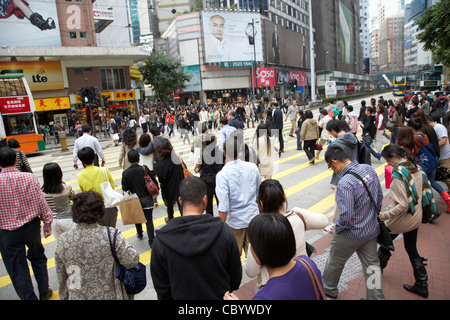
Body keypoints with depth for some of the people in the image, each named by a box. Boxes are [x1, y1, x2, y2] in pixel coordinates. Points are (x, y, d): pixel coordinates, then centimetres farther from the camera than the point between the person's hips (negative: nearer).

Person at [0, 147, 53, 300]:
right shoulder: (29, 177, -11)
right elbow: (41, 203, -7)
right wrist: (47, 223, 4)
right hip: (31, 226, 2)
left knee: (17, 270, 11)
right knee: (37, 258, 24)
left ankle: (29, 297, 18)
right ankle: (44, 292, 36)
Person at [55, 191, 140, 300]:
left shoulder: (63, 241, -10)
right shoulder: (111, 236, -22)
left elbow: (61, 277, 1)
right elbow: (132, 261, -18)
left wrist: (64, 297, 16)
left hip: (77, 297, 3)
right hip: (108, 295, -3)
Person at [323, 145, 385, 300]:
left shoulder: (345, 184, -33)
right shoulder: (369, 169, -8)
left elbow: (346, 216, -31)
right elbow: (379, 196, 5)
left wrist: (337, 228, -10)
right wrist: (373, 216, 17)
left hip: (351, 234, -6)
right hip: (372, 229, 7)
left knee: (334, 262, 19)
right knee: (372, 265, 22)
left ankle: (328, 289, 42)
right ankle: (376, 296, 36)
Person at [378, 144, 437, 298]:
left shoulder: (399, 174, -26)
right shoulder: (417, 169, -2)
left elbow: (402, 205, -28)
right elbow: (424, 192, 7)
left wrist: (384, 215, -19)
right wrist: (418, 210, 18)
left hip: (400, 220, -7)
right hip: (416, 218, 7)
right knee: (412, 249, 20)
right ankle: (422, 285, 29)